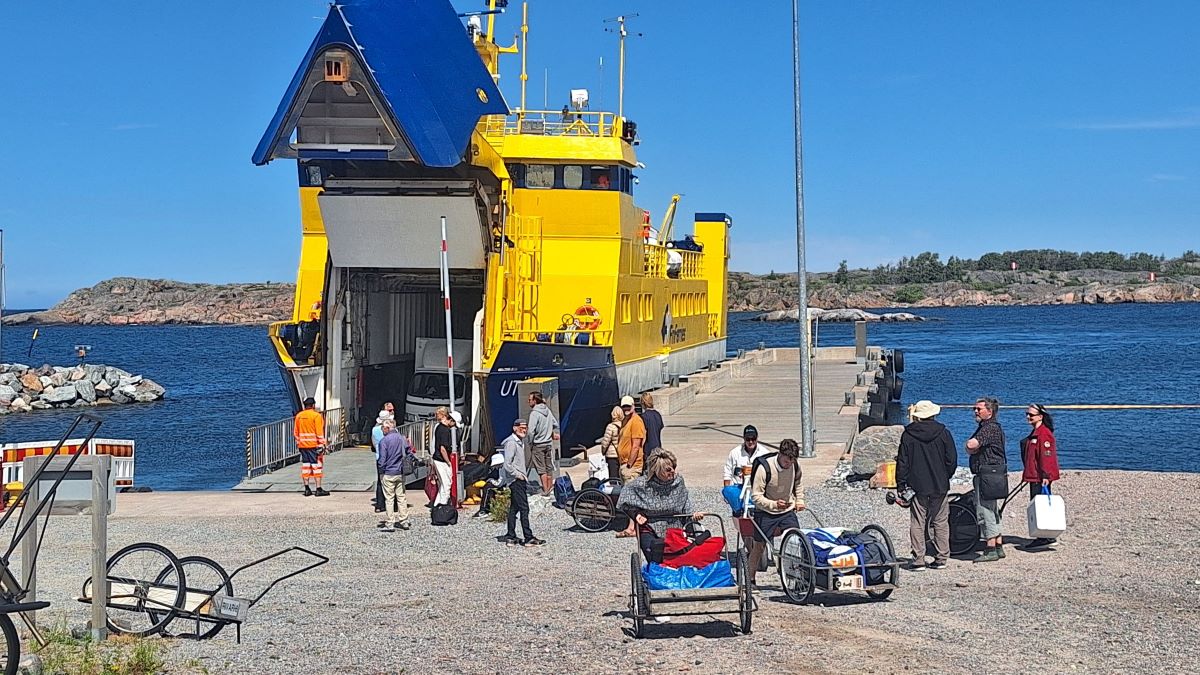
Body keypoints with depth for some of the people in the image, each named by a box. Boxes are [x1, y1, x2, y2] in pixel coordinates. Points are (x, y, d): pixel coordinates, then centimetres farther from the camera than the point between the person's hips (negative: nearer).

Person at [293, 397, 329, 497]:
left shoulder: (298, 416, 9)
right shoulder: (316, 416, -9)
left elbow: (295, 432, 13)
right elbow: (319, 432, -12)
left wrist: (298, 443, 20)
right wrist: (321, 445, -11)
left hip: (302, 445, 5)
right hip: (314, 445, -5)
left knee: (305, 466, 9)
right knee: (317, 466, -2)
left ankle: (307, 489, 9)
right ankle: (318, 489, -4)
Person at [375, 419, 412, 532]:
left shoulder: (384, 441, -14)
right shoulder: (401, 438, 3)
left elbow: (382, 460, -15)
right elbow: (409, 452, 8)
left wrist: (378, 465, 3)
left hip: (388, 473, -5)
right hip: (400, 473, 5)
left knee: (389, 498, 0)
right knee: (401, 496, 13)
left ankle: (390, 524, 1)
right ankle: (404, 521, 16)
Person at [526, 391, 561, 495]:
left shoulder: (534, 413, -17)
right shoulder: (547, 410, 5)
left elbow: (531, 431, -21)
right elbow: (555, 424, 15)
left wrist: (529, 444, -9)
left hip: (538, 445, -7)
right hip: (549, 443, 7)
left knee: (541, 469, 0)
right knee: (549, 468, 14)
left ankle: (545, 490, 1)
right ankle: (550, 488, 23)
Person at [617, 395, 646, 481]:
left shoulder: (636, 421, -14)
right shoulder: (625, 420, 16)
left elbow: (636, 447, -18)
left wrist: (629, 464, -19)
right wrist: (621, 464, 16)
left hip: (632, 465, -10)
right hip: (623, 464, 10)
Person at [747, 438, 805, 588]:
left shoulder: (795, 464, -10)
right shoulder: (764, 467, -26)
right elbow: (756, 496, -23)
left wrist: (799, 500, 0)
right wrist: (774, 504, -38)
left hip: (788, 511, 3)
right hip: (766, 513, -3)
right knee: (759, 546, 9)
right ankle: (751, 579, 23)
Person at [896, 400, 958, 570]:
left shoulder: (908, 434, -4)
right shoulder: (943, 433, -2)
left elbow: (902, 462, -2)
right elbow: (952, 459, 1)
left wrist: (901, 484, 4)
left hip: (917, 486, -1)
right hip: (940, 486, 1)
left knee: (917, 524, 2)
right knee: (941, 523, 10)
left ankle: (918, 560, 0)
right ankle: (941, 559, 11)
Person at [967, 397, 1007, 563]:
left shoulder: (991, 427, -15)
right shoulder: (986, 426, 20)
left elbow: (971, 445, -25)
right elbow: (971, 447, 18)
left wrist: (972, 447, -5)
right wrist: (973, 449, -2)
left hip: (987, 475, -11)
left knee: (985, 510, -9)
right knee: (992, 511, 15)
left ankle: (990, 550, -7)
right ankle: (998, 547, 21)